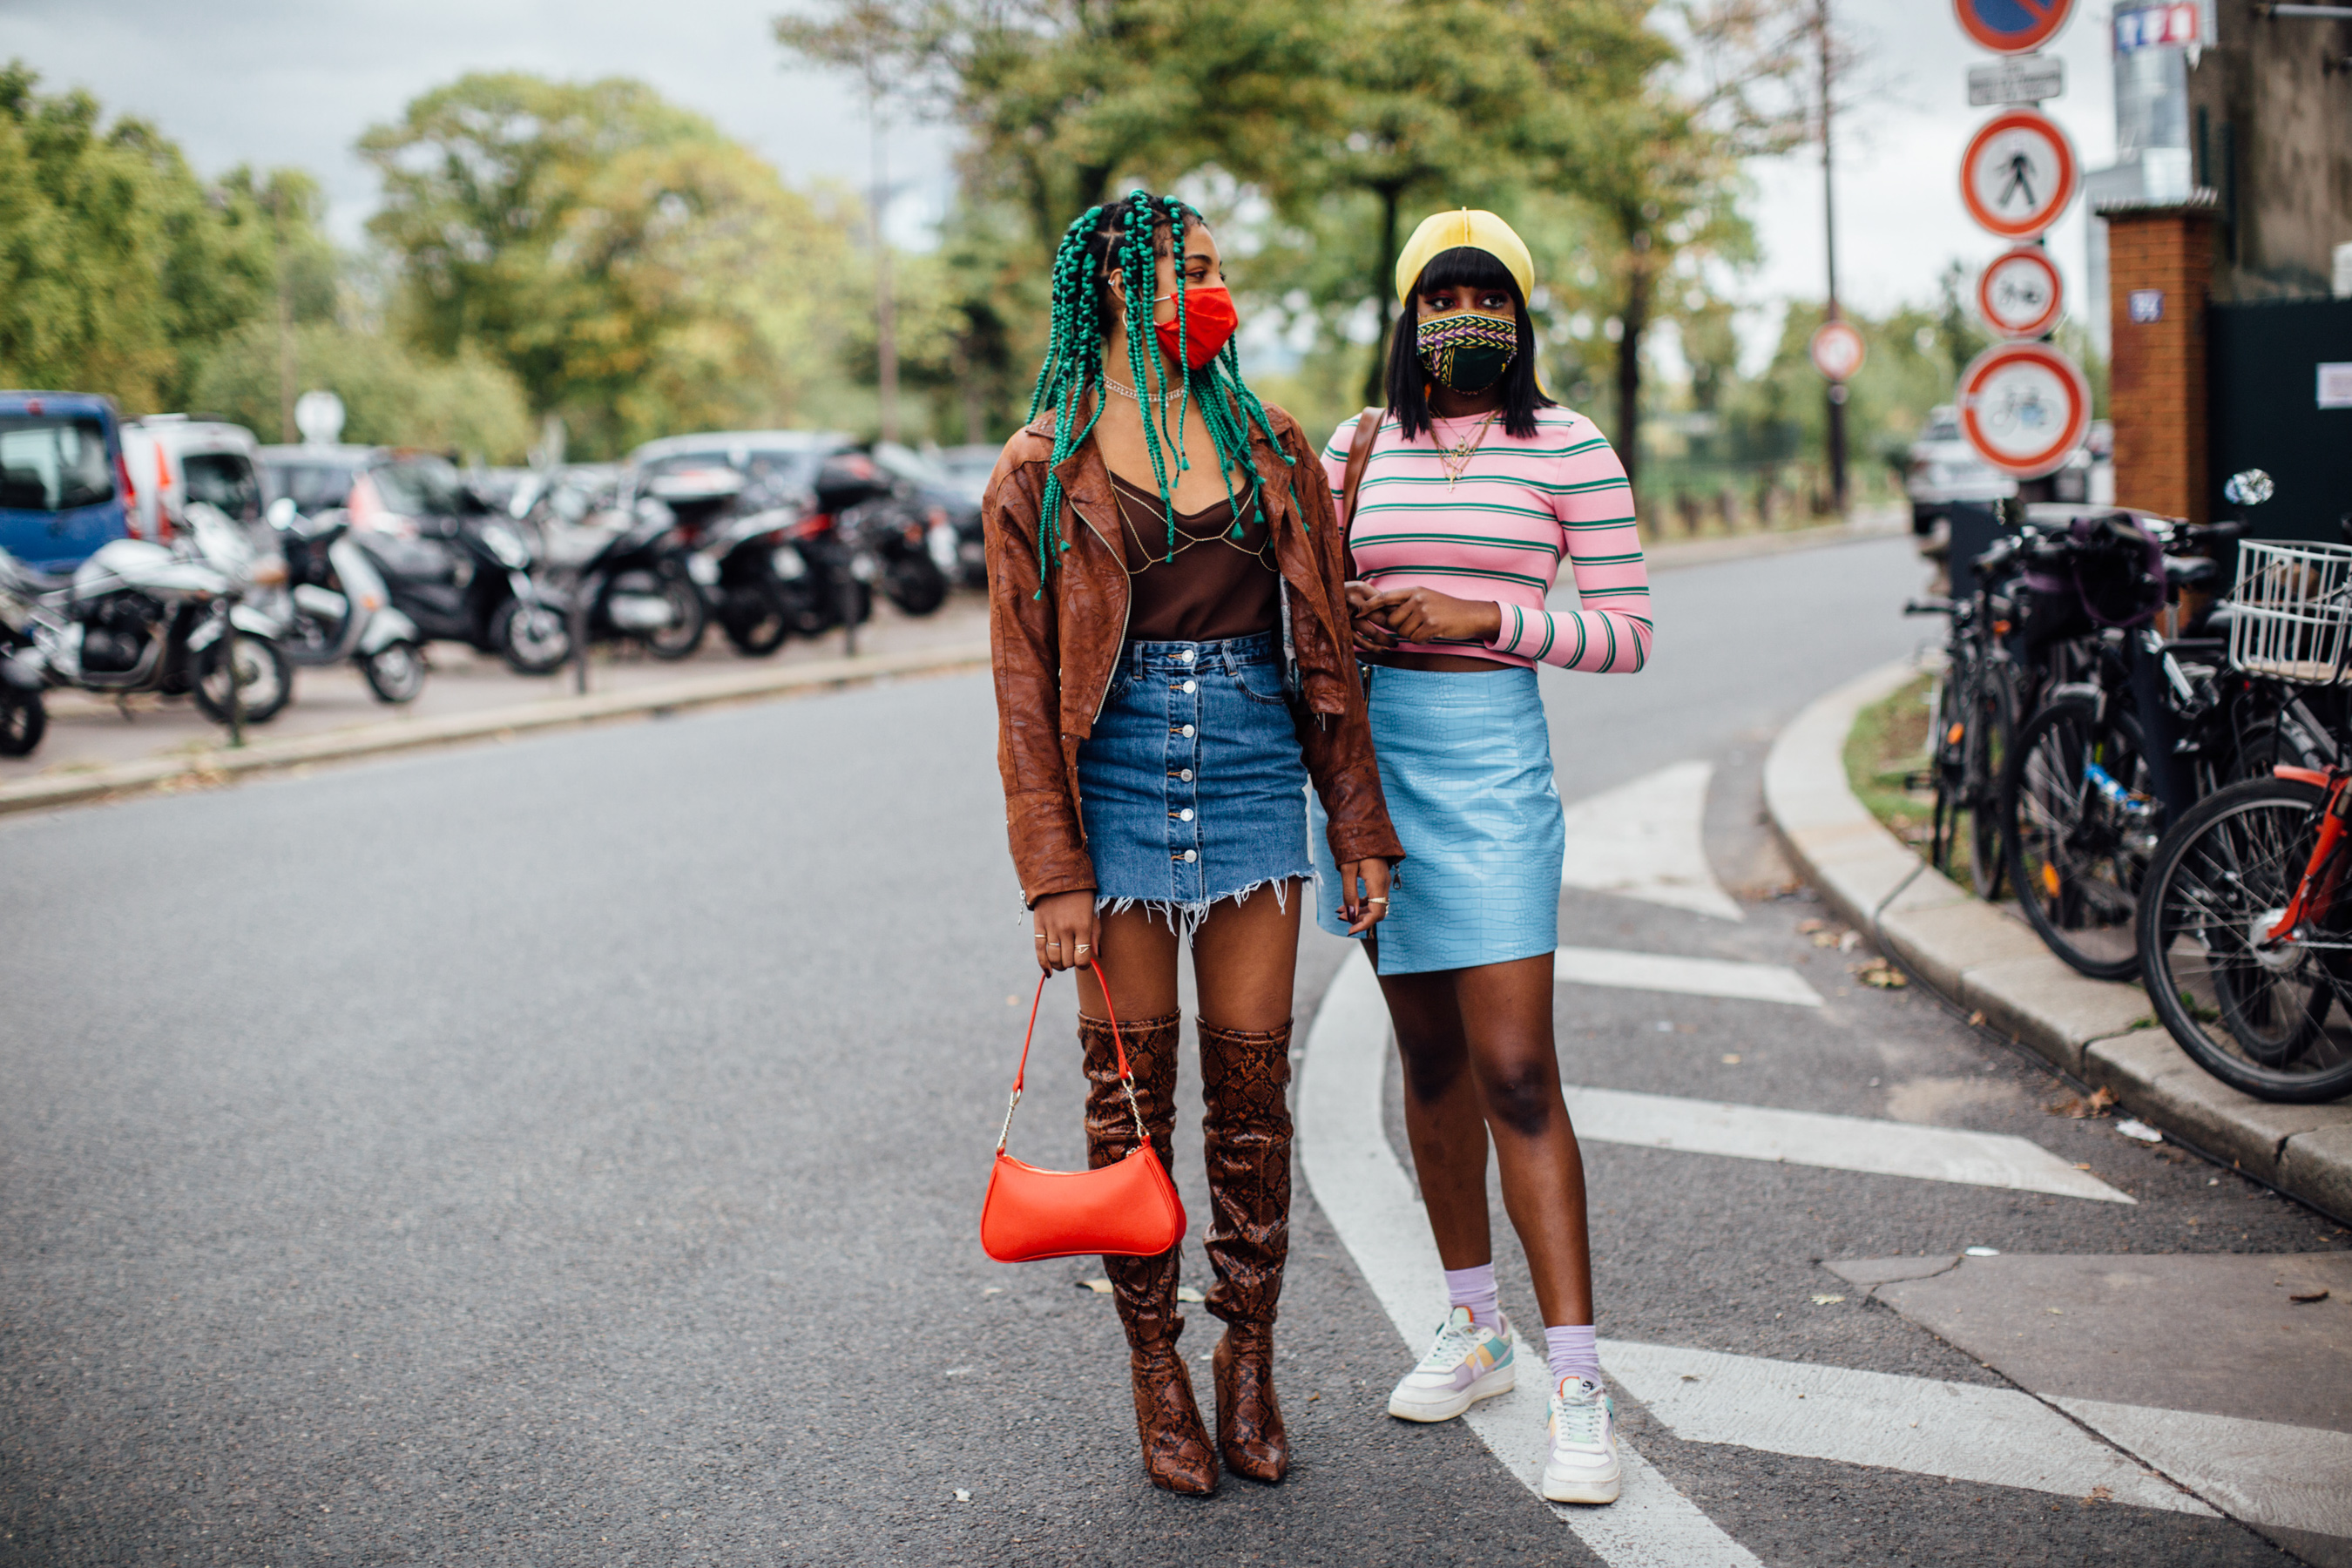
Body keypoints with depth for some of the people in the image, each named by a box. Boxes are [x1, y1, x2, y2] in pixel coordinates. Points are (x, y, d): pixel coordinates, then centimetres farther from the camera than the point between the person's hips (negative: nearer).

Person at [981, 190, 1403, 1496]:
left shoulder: (1270, 447, 9)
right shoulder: (1042, 470, 0)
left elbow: (1325, 648, 11)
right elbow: (1025, 688, -2)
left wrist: (1359, 832, 7)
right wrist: (1054, 875, -8)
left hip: (1255, 773, 3)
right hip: (1117, 786, -2)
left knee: (1252, 1083, 6)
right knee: (1132, 1090, 5)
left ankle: (1250, 1360, 20)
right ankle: (1154, 1366, 19)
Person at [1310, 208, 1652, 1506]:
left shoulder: (1568, 448, -1)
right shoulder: (1357, 446, 9)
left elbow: (1626, 635, -3)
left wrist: (1479, 616, -14)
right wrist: (1347, 616, -4)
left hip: (1490, 753, -4)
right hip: (1370, 744, 4)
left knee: (1514, 1071, -10)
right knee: (1430, 1058, 13)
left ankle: (1578, 1385, -4)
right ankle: (1474, 1327, 27)